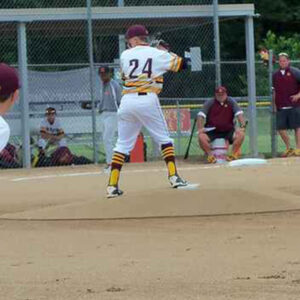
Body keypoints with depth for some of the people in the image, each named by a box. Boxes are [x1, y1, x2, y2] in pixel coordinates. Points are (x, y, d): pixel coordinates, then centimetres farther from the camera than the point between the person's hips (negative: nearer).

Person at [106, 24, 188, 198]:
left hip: (127, 101, 2)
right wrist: (167, 53, 23)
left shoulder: (125, 56, 8)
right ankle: (174, 176, 2)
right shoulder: (158, 54, 3)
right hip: (148, 100, -2)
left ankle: (112, 185, 1)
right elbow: (182, 64, 8)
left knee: (123, 143, 8)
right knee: (164, 138, 12)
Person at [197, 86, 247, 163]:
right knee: (202, 137, -30)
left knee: (240, 135, -25)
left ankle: (233, 155, -13)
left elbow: (239, 113, -7)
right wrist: (200, 128, -24)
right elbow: (201, 115, -10)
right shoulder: (209, 103, -2)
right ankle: (210, 156, -13)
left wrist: (242, 127, -22)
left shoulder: (231, 102, 1)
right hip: (212, 131, -1)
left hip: (228, 131, 1)